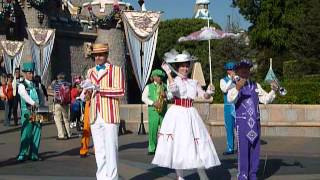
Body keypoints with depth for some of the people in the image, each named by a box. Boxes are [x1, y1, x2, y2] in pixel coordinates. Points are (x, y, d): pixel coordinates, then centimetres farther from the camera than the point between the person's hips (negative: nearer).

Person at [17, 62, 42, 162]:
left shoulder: (35, 84, 18)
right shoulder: (22, 85, -2)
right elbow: (25, 95, -20)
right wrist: (34, 103, -35)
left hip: (37, 112, 6)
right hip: (27, 112, -6)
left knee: (36, 133, 5)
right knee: (26, 134, -7)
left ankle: (34, 154, 12)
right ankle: (22, 155, 0)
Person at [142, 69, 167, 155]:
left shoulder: (165, 86, 16)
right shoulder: (149, 87, 9)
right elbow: (144, 97, 1)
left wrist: (165, 96, -9)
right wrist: (153, 103, -12)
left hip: (163, 110, 2)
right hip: (153, 110, -2)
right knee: (152, 130, -4)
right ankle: (152, 149, 5)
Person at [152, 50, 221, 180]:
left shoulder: (194, 83, 11)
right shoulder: (173, 80, -3)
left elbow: (204, 96, 8)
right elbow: (173, 89, -25)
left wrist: (209, 92, -12)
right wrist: (168, 73, -25)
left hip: (191, 115, 4)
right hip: (177, 115, -4)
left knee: (197, 144, 4)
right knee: (178, 144, 0)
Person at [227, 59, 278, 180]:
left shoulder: (256, 86, 13)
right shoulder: (235, 86, -3)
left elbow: (266, 99, 13)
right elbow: (230, 99, -22)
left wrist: (273, 91, -5)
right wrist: (237, 88, -39)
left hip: (255, 122, 5)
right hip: (242, 122, -5)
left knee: (255, 150, 10)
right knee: (243, 150, -5)